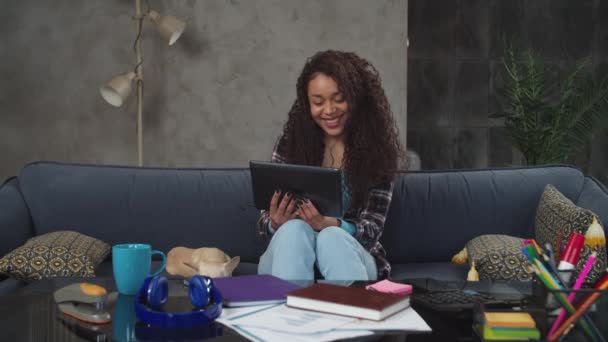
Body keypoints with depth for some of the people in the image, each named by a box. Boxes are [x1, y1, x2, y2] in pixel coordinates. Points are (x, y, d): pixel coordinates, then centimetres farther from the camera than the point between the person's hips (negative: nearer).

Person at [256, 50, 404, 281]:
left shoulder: (376, 147, -4)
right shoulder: (291, 140, -1)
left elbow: (372, 229, -10)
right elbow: (266, 219, 0)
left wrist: (330, 225, -31)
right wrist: (276, 224, -25)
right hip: (291, 251, 1)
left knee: (331, 238, -34)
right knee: (294, 230, -32)